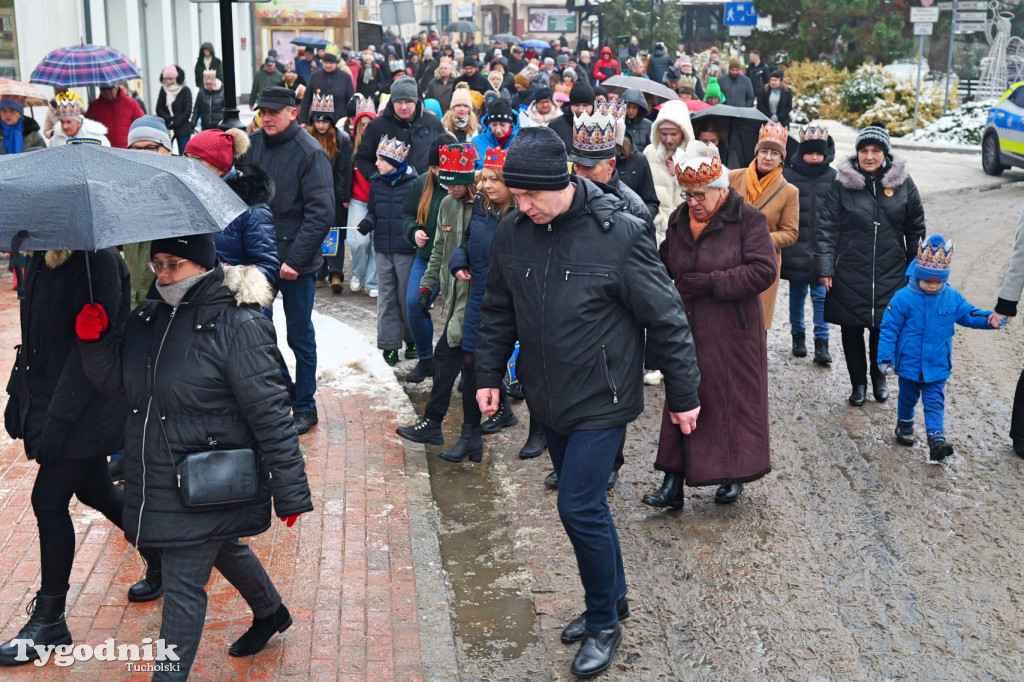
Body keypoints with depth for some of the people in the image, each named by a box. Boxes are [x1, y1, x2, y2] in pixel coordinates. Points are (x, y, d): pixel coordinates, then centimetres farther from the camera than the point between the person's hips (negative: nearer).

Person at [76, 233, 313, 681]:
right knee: (223, 548, 28)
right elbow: (117, 379, 11)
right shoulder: (150, 316, 3)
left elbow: (270, 414, -20)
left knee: (183, 585, 0)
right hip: (156, 475, 8)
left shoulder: (237, 326, -20)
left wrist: (290, 491, -19)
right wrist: (94, 340, -9)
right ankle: (270, 613, 54)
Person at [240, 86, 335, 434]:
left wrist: (295, 259, -21)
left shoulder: (310, 153, -11)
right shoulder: (252, 145, 5)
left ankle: (304, 407, 20)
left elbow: (321, 212, -16)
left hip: (296, 263, -5)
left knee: (300, 336, 6)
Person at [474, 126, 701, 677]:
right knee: (585, 503, 16)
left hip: (601, 401, -5)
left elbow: (665, 318, -11)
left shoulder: (618, 233, -18)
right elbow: (497, 311, 13)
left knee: (579, 508, -8)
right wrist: (488, 375, 10)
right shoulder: (512, 233, -2)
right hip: (548, 401, 6)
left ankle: (603, 622, 14)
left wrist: (683, 394, -7)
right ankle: (612, 598, 36)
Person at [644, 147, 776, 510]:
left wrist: (711, 282, -17)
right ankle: (674, 483, 6)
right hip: (687, 330, 4)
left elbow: (764, 271, -16)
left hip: (732, 333, -4)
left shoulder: (748, 219, -8)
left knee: (732, 400, 5)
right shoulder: (679, 219, 8)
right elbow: (664, 265, 20)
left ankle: (734, 477, 22)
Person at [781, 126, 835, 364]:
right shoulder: (789, 175, -1)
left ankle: (821, 344, 5)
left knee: (821, 295, 0)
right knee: (797, 293, 10)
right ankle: (798, 336, 26)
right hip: (796, 246, 0)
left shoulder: (832, 177, 3)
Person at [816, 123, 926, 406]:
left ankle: (879, 376, 33)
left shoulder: (902, 183, -1)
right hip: (850, 272, -1)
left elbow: (915, 229, 8)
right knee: (851, 328, 6)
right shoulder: (842, 183, -6)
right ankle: (858, 383, 25)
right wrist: (825, 268, -10)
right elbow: (827, 227, -5)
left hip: (891, 273, 1)